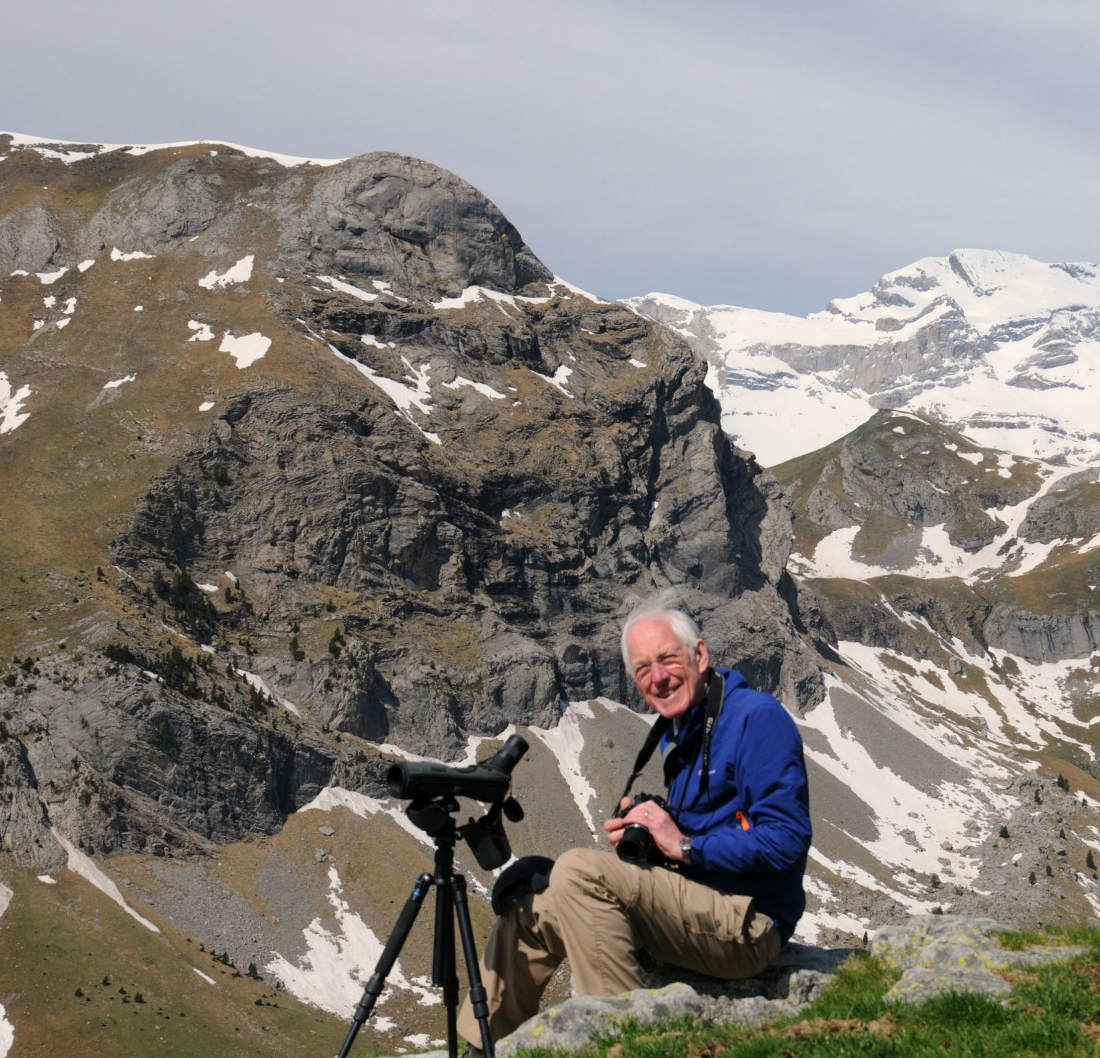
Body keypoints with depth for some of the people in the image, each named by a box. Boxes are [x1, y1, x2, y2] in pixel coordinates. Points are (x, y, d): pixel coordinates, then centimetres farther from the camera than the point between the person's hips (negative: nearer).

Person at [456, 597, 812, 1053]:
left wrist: (686, 846, -20)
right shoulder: (675, 732, 16)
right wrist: (637, 833, 2)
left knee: (579, 871, -25)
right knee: (531, 901, 7)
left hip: (748, 923, -10)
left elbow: (787, 840, -21)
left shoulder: (757, 717, -12)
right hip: (696, 908, 10)